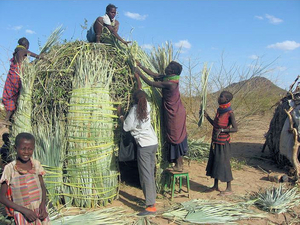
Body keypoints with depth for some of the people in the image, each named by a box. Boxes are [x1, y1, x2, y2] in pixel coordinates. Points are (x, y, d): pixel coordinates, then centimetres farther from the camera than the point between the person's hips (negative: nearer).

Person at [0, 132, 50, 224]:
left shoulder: (36, 164, -1)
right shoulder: (10, 169, -10)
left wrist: (43, 204, -8)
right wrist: (23, 210, -15)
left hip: (40, 211, 3)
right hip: (22, 213, -3)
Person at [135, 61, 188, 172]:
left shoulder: (170, 83, -25)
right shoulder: (168, 78, 3)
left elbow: (151, 83, -23)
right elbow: (154, 75, 10)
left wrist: (138, 72, -14)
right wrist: (140, 66, 10)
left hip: (174, 114, -9)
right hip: (177, 112, 9)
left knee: (175, 138, -2)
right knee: (178, 137, 13)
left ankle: (179, 165, 7)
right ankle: (179, 163, 23)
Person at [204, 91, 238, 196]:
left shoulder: (230, 113, -16)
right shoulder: (219, 110, 6)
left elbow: (235, 129, -17)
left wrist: (222, 130, -27)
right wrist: (207, 117, 8)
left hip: (223, 143, -8)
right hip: (215, 141, 8)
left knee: (224, 164, -1)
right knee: (214, 163, 13)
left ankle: (229, 188, 12)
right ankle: (215, 186, 26)